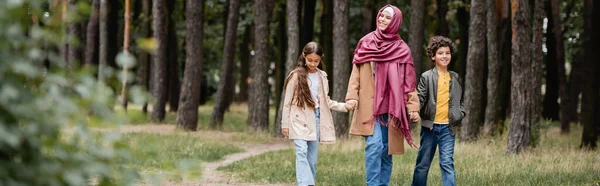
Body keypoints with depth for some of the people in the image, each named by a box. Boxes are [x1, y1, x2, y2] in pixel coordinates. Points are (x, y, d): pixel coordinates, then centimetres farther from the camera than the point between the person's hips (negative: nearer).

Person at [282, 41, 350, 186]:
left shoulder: (322, 77, 10)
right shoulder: (296, 76, -3)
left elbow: (325, 102, 15)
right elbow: (287, 102, 0)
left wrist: (343, 106, 0)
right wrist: (285, 124, -2)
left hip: (315, 118, 5)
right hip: (299, 120, -5)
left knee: (312, 157, 5)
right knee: (302, 151, -20)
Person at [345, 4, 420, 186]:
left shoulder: (401, 49, 5)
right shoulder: (366, 43, 5)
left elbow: (408, 81, 4)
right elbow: (356, 73, 3)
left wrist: (413, 106, -3)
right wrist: (352, 96, -9)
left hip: (391, 106, 1)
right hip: (369, 104, -1)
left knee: (387, 148, 4)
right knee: (374, 145, -15)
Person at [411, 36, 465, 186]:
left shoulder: (455, 77, 11)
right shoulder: (427, 77, 0)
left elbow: (459, 100, 21)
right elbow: (420, 99, -5)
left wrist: (460, 113, 3)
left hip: (448, 127, 1)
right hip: (430, 126, -1)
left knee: (447, 163, -8)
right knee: (423, 164, 8)